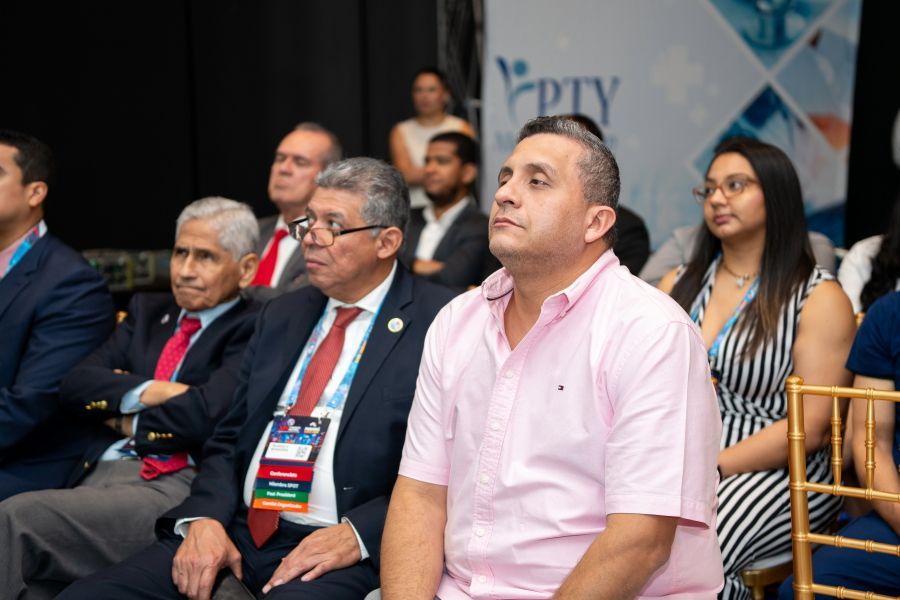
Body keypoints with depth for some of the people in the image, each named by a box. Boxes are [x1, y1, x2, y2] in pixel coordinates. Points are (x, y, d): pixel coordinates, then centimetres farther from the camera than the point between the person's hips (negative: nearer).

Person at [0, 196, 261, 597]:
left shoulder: (252, 330, 2)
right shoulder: (147, 310, 24)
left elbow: (206, 414, -13)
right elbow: (75, 385, 12)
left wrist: (124, 419, 4)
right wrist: (147, 392, -6)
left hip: (175, 488, -5)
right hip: (100, 474, 5)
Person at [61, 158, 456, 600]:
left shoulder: (439, 323, -3)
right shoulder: (282, 315, 18)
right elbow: (229, 440, 17)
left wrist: (358, 534, -18)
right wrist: (204, 519, -2)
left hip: (340, 551, -6)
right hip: (237, 533, 6)